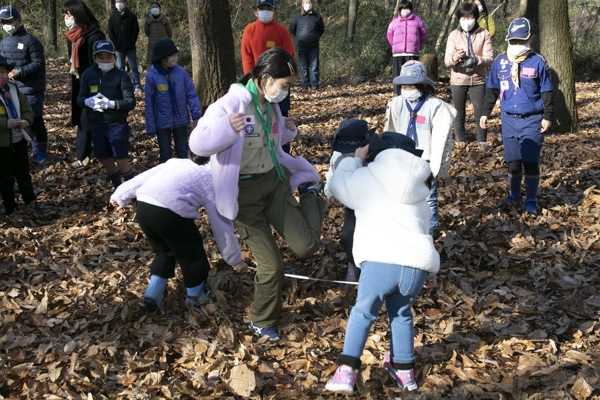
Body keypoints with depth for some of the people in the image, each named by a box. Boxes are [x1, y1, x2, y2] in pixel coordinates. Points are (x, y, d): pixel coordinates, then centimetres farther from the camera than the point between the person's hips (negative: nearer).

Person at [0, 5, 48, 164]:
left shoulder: (30, 40, -11)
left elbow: (39, 63, -14)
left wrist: (20, 71, -22)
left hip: (32, 90, -6)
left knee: (35, 121, 0)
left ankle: (40, 151, 13)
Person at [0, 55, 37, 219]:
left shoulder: (14, 90, 4)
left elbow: (27, 110, 5)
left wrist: (25, 122, -15)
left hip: (19, 140, 5)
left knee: (23, 174, 19)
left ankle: (30, 202, 34)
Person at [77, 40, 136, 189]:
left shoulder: (121, 76, -10)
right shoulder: (88, 74, 1)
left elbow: (131, 102, -12)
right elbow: (80, 98, 5)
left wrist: (111, 103, -26)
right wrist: (88, 101, -19)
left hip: (117, 124, -5)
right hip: (97, 125, 5)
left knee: (121, 160, -7)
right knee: (106, 160, 14)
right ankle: (118, 189, 33)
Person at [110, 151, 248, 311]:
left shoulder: (176, 162, 29)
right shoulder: (213, 178, 13)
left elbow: (143, 177, 29)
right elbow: (222, 224, 14)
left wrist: (120, 196, 39)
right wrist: (235, 259, 21)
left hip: (143, 206, 6)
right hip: (169, 212, -6)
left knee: (164, 250, 28)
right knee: (191, 253, 18)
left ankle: (152, 294, 23)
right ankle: (195, 296, 33)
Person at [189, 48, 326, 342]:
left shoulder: (271, 105, 3)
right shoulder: (230, 105, -19)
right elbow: (198, 144, -24)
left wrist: (286, 130, 1)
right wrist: (226, 127, -39)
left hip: (274, 180, 5)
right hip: (245, 193, -5)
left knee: (306, 245, -6)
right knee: (271, 265, -3)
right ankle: (262, 323, 24)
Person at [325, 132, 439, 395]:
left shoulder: (368, 178, 12)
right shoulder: (419, 190, 27)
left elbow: (338, 185, 27)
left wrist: (355, 160, 41)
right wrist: (430, 271, 40)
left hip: (380, 262, -4)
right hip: (417, 265, 4)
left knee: (363, 312, 15)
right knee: (401, 313, 28)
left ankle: (346, 372, 6)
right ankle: (404, 370, 33)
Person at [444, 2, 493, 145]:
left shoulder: (484, 34, -5)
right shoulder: (454, 34, -2)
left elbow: (489, 59, -10)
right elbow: (447, 61, -7)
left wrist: (476, 60, -31)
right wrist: (454, 58, -31)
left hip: (477, 80, -1)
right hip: (458, 80, 1)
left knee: (481, 113, 1)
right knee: (459, 114, 9)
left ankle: (483, 143, 15)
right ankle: (461, 143, 22)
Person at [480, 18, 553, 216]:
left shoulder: (538, 62, -5)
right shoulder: (500, 61, 2)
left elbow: (546, 92, -1)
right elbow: (492, 90, 11)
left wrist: (547, 116, -5)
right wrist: (485, 113, 9)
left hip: (532, 121, -3)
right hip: (509, 119, 3)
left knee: (531, 162, 1)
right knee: (513, 161, 11)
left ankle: (531, 200, 12)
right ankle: (514, 196, 26)